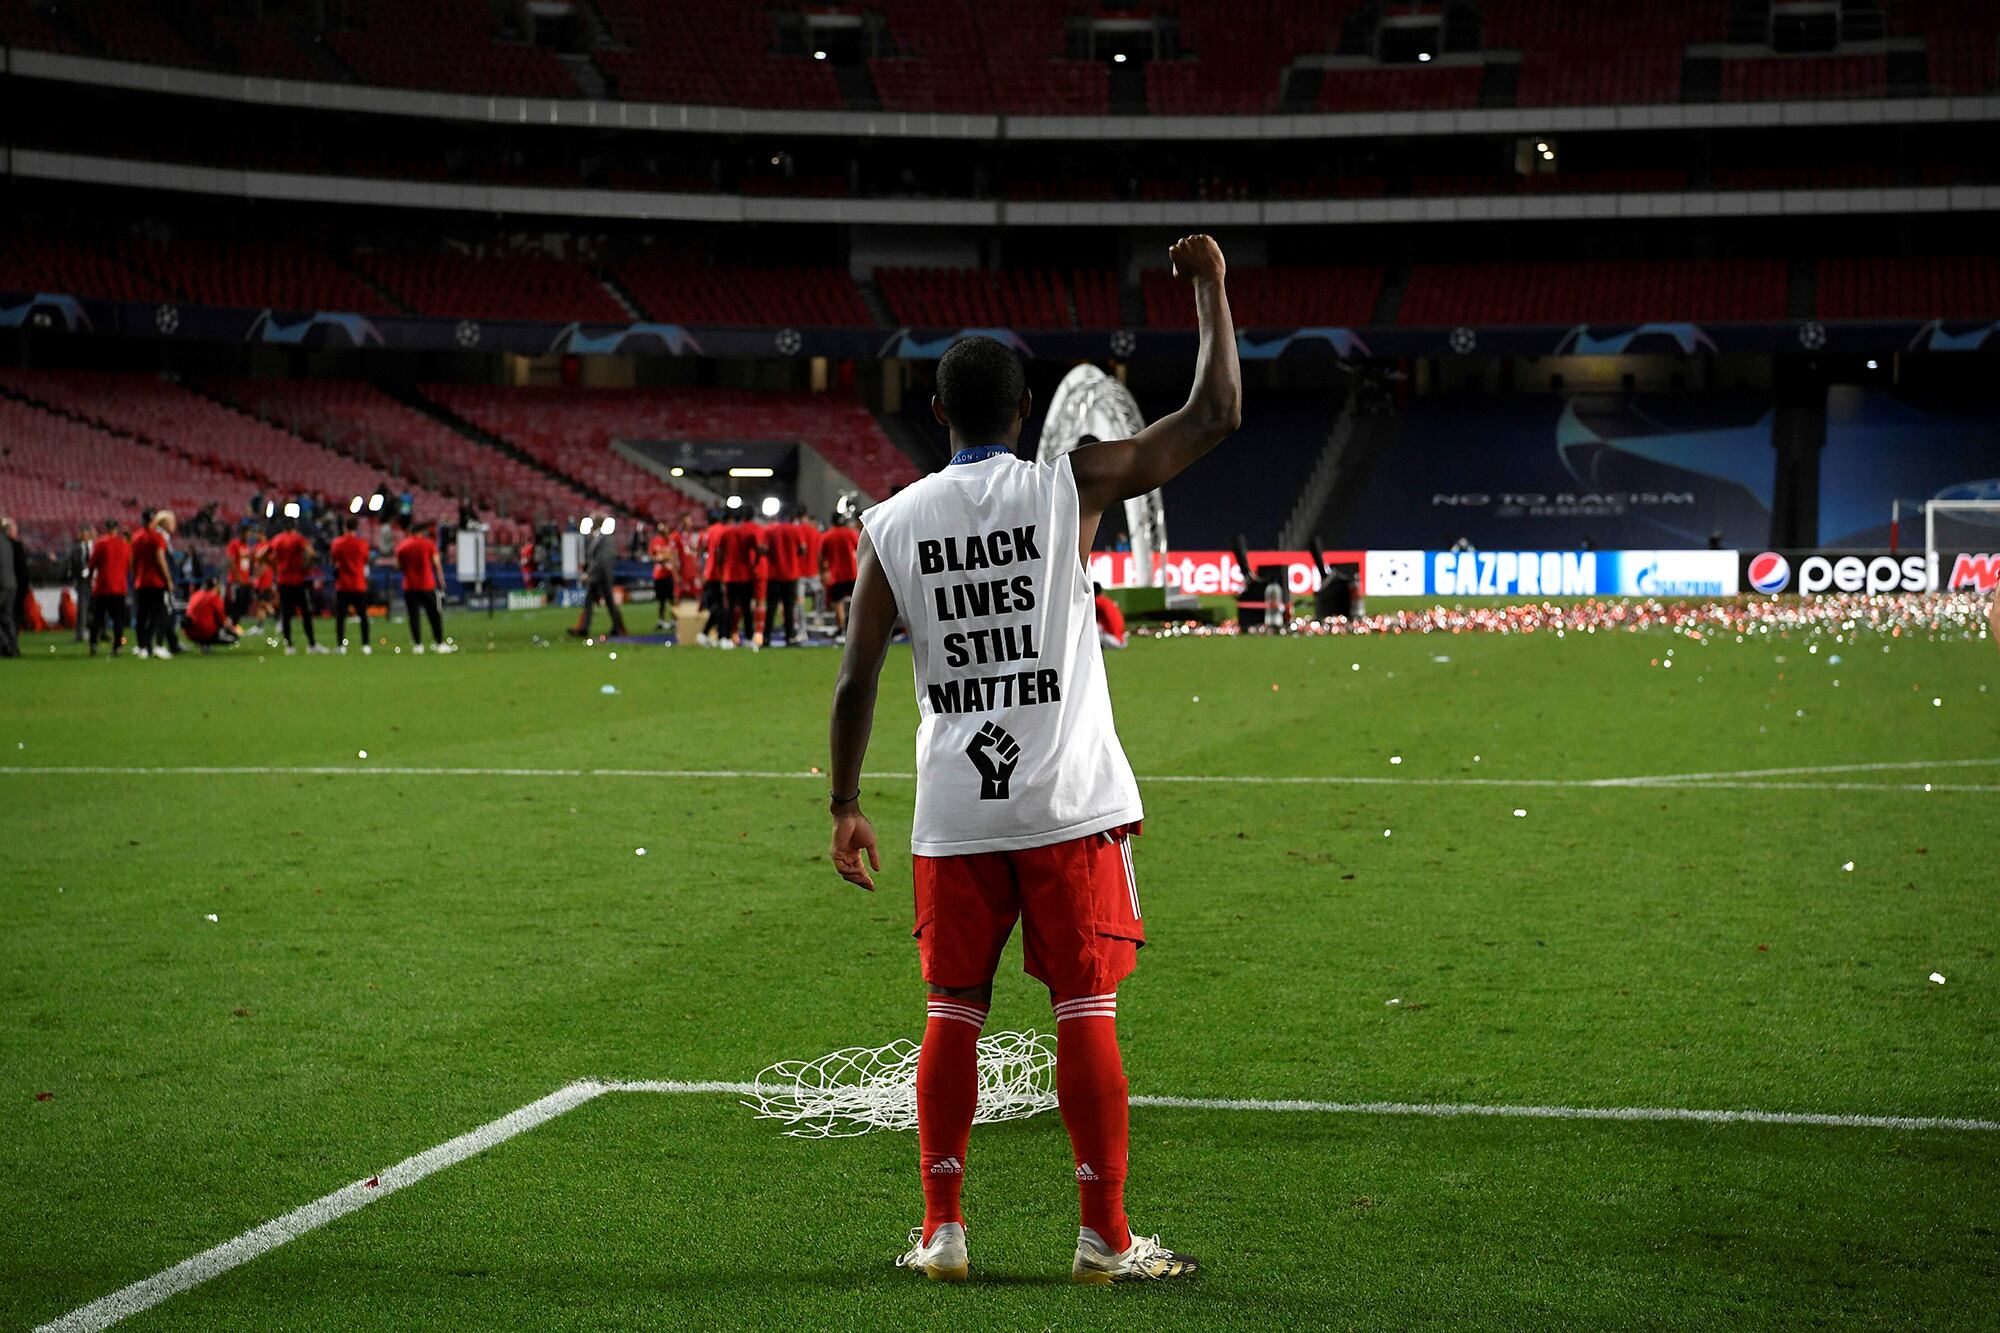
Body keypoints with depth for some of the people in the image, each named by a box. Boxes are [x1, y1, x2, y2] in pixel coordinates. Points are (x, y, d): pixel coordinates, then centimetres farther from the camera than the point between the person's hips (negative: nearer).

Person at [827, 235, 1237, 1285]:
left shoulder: (891, 524, 2)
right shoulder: (1068, 490, -4)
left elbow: (856, 679, 3)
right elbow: (1216, 415, -2)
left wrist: (844, 806, 12)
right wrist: (1210, 288, 9)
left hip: (956, 814, 2)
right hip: (1068, 803, -2)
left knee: (953, 1016, 10)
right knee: (1085, 1012, 1)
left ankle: (940, 1229, 11)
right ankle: (1105, 1237, 4)